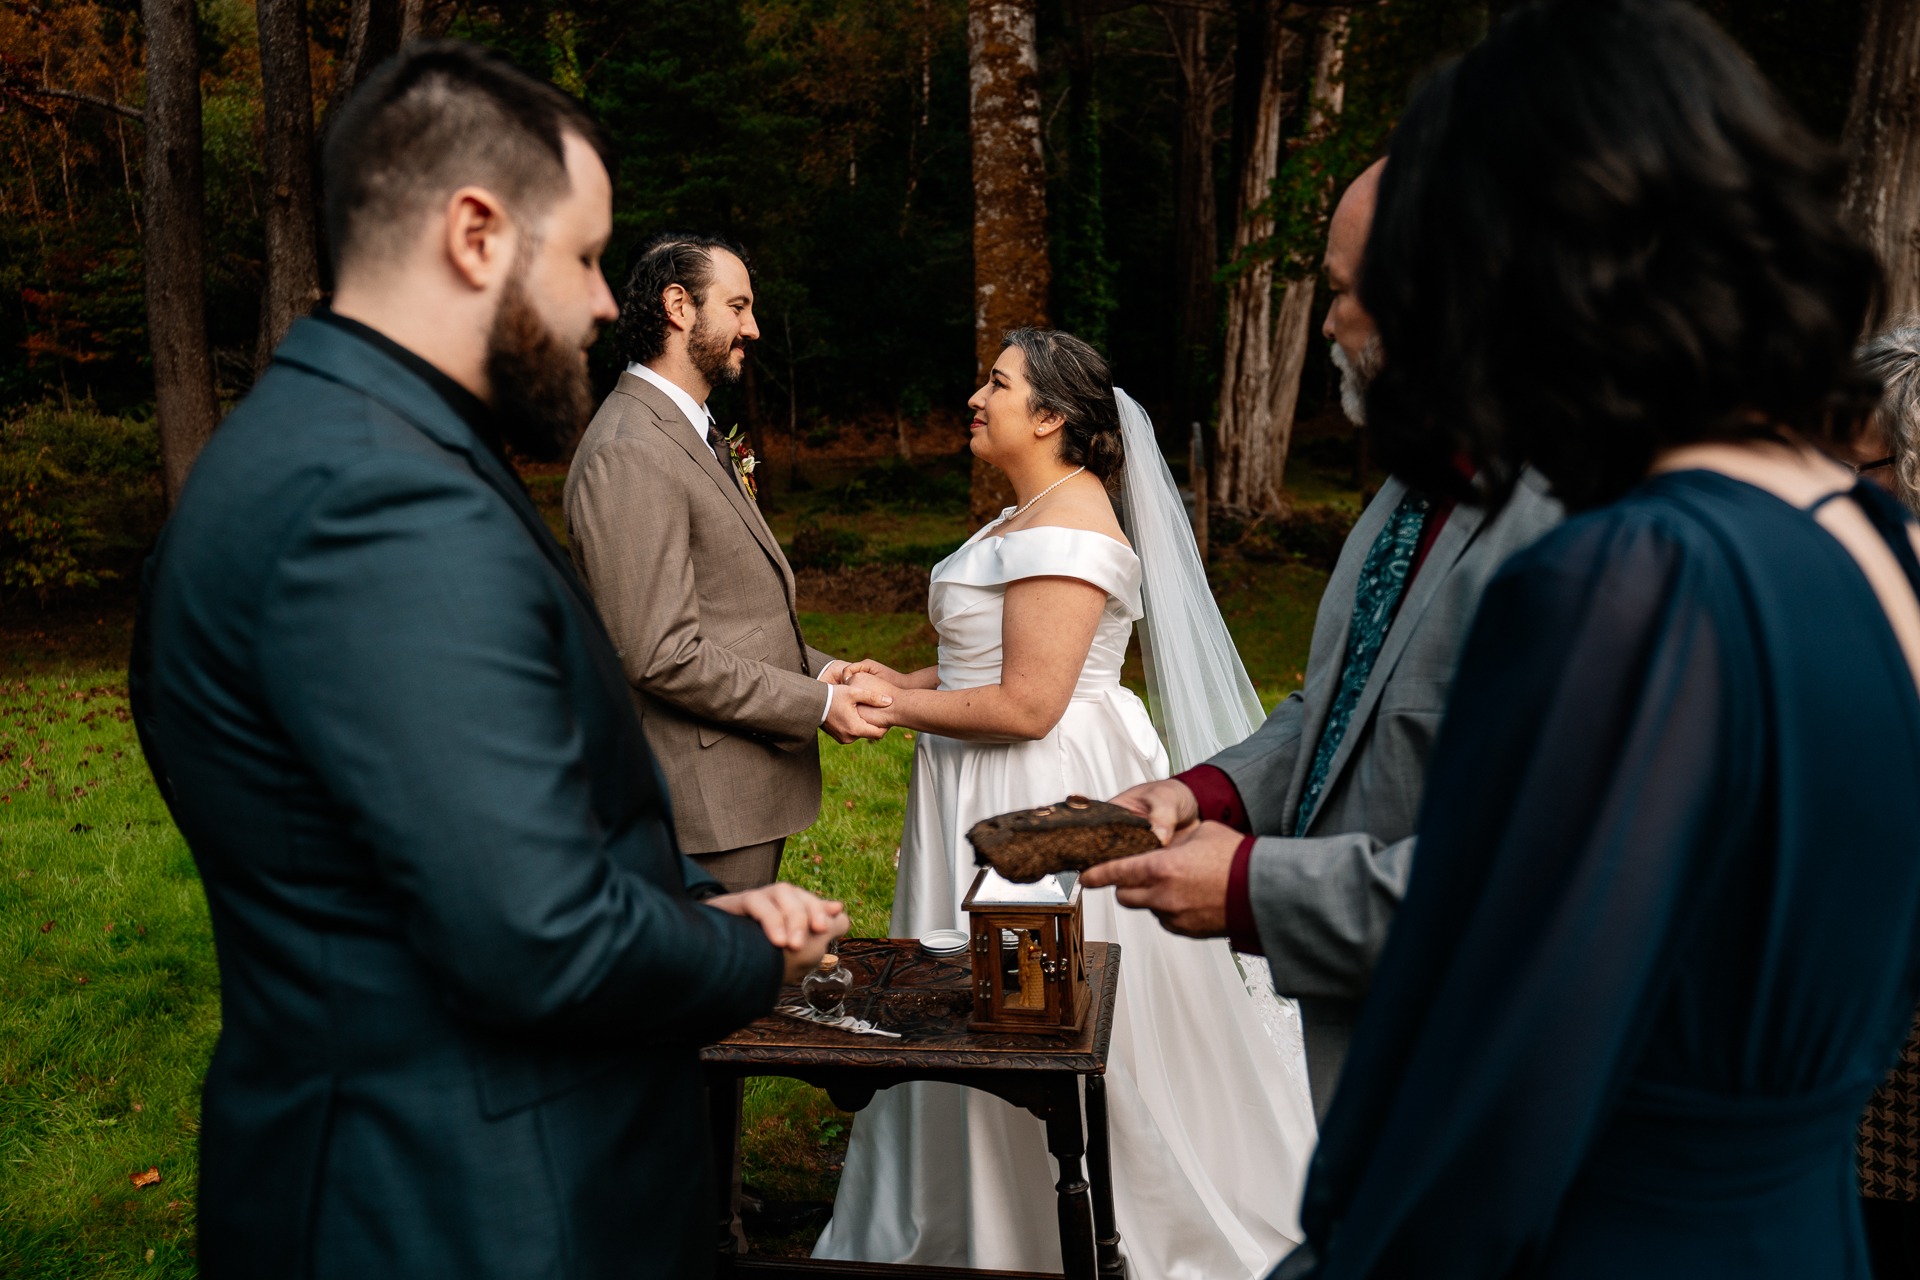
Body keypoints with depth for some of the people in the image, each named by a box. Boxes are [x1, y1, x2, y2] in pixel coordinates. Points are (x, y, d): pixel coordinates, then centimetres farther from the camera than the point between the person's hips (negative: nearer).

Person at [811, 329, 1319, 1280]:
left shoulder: (1066, 529, -21)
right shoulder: (1034, 513, 12)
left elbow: (1026, 705, -25)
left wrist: (898, 709, -14)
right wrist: (906, 683, 6)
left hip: (1049, 794, -10)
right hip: (1008, 795, 10)